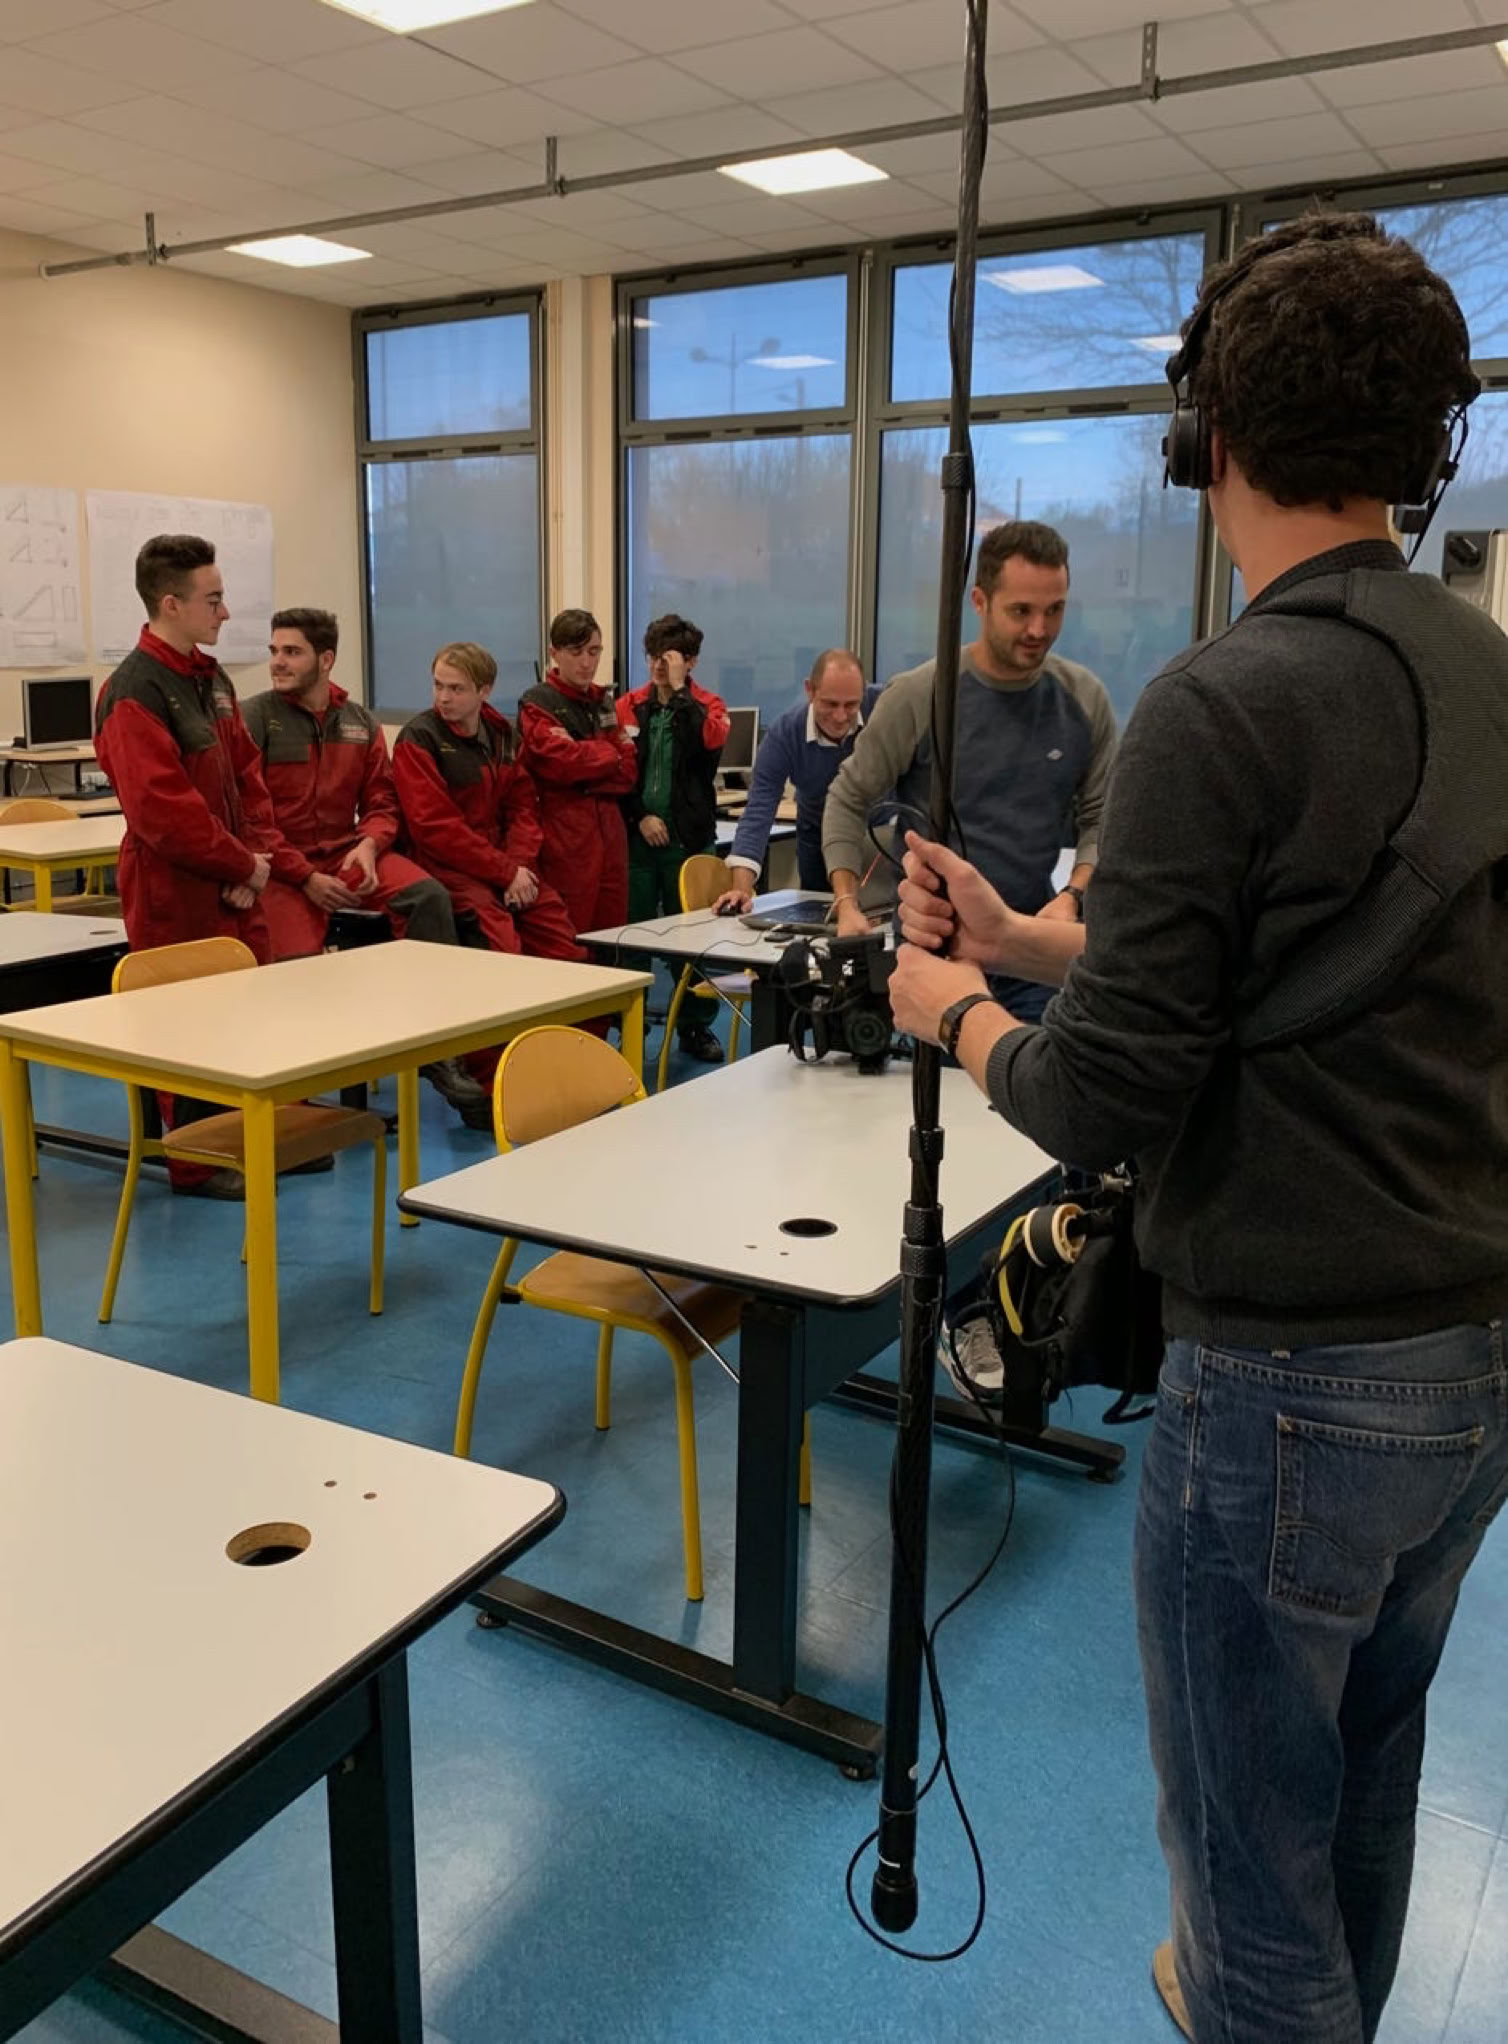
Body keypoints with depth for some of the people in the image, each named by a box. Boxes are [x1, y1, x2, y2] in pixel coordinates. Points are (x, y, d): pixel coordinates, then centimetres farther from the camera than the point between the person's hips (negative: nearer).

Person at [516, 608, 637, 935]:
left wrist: (585, 776, -8)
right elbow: (563, 760, -16)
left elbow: (628, 770, 9)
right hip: (565, 833, -6)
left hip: (609, 828, 6)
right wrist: (610, 753, 0)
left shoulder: (603, 702, 19)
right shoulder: (537, 705, -1)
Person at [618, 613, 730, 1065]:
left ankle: (696, 1026, 14)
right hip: (637, 835, 1)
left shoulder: (707, 706, 4)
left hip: (689, 836, -1)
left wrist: (679, 690, -14)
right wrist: (640, 816, -8)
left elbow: (710, 740, -19)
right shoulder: (628, 707, 8)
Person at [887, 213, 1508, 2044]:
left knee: (1251, 1847, 12)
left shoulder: (1225, 704, -20)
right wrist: (1021, 937, 14)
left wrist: (955, 1014, -1)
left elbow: (1105, 1101, -21)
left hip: (1295, 1377, -9)